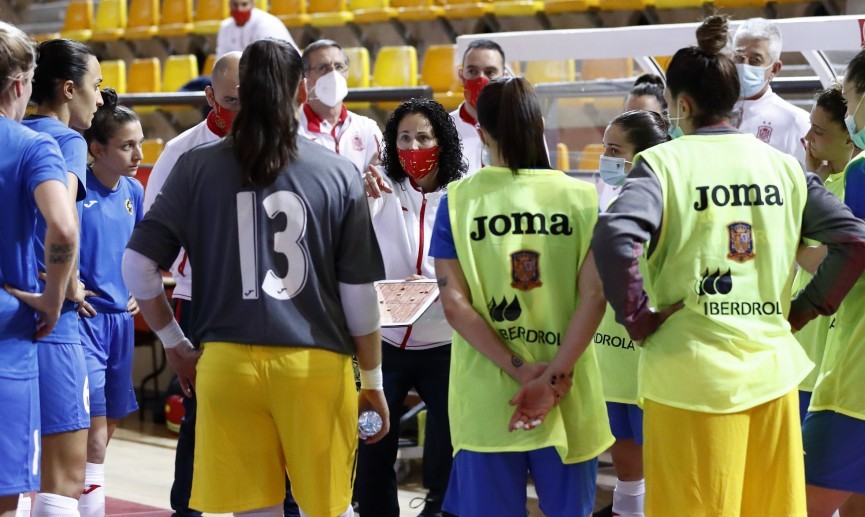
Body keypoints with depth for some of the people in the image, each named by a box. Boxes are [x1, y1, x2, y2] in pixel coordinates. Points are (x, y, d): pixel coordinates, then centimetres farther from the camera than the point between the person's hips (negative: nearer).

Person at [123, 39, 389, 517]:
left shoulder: (197, 168, 1)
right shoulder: (338, 174, 0)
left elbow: (137, 267, 0)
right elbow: (359, 293, 1)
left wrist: (175, 345, 13)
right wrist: (373, 380, 11)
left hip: (227, 364, 1)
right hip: (316, 363, 0)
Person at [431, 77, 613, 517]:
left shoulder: (457, 200, -1)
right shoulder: (582, 197, 0)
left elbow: (454, 303, -8)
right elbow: (594, 295, -9)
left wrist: (517, 370, -11)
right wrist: (555, 375, -12)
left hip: (486, 399, 0)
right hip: (569, 396, 1)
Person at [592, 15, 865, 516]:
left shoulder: (664, 162, -5)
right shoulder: (783, 164, 8)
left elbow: (614, 239, -22)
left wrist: (640, 319, -10)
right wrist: (804, 309, 9)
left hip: (691, 373, -4)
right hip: (773, 367, 4)